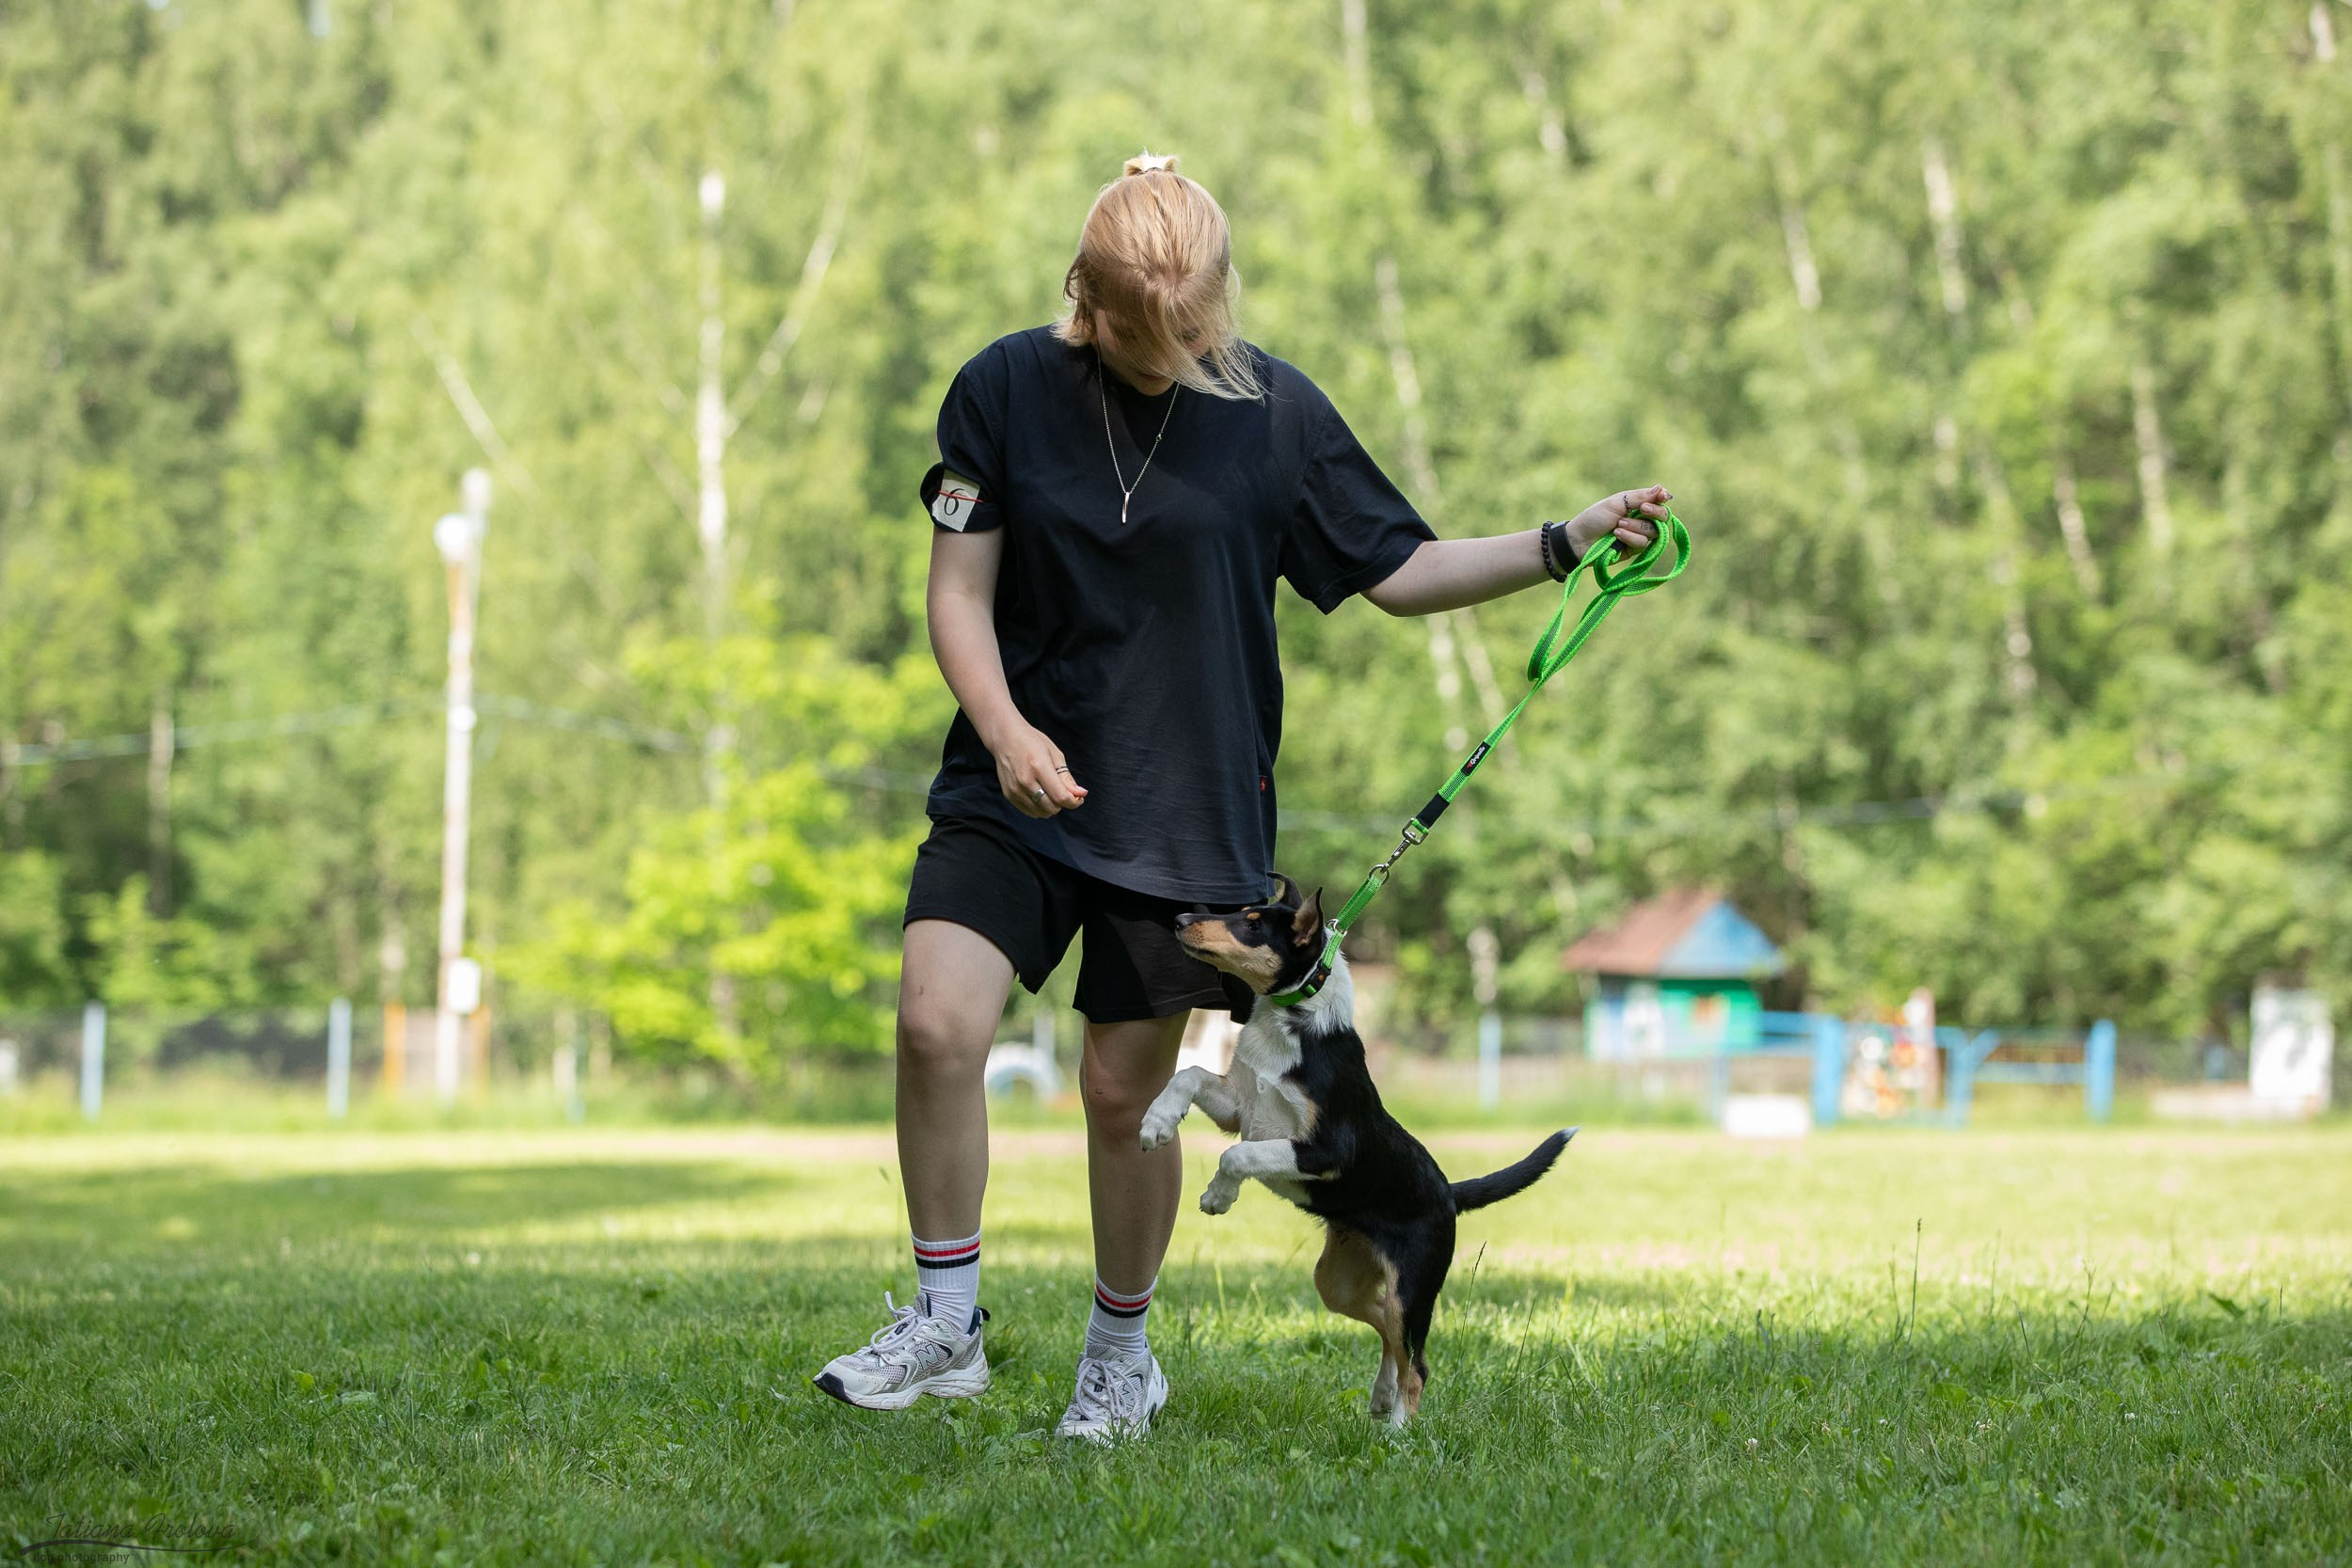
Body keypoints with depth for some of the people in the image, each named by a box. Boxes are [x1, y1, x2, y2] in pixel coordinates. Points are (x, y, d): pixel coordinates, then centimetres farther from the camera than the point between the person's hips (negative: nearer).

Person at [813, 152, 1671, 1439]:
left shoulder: (1274, 411, -1)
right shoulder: (1006, 389, -3)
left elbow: (1400, 572, 6)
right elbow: (959, 591, -1)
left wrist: (1568, 542, -4)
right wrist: (1005, 729, -18)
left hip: (1188, 814, 0)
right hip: (1014, 792, 0)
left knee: (1126, 1092, 3)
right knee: (936, 1026, -17)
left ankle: (1120, 1355, 24)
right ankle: (945, 1325, -1)